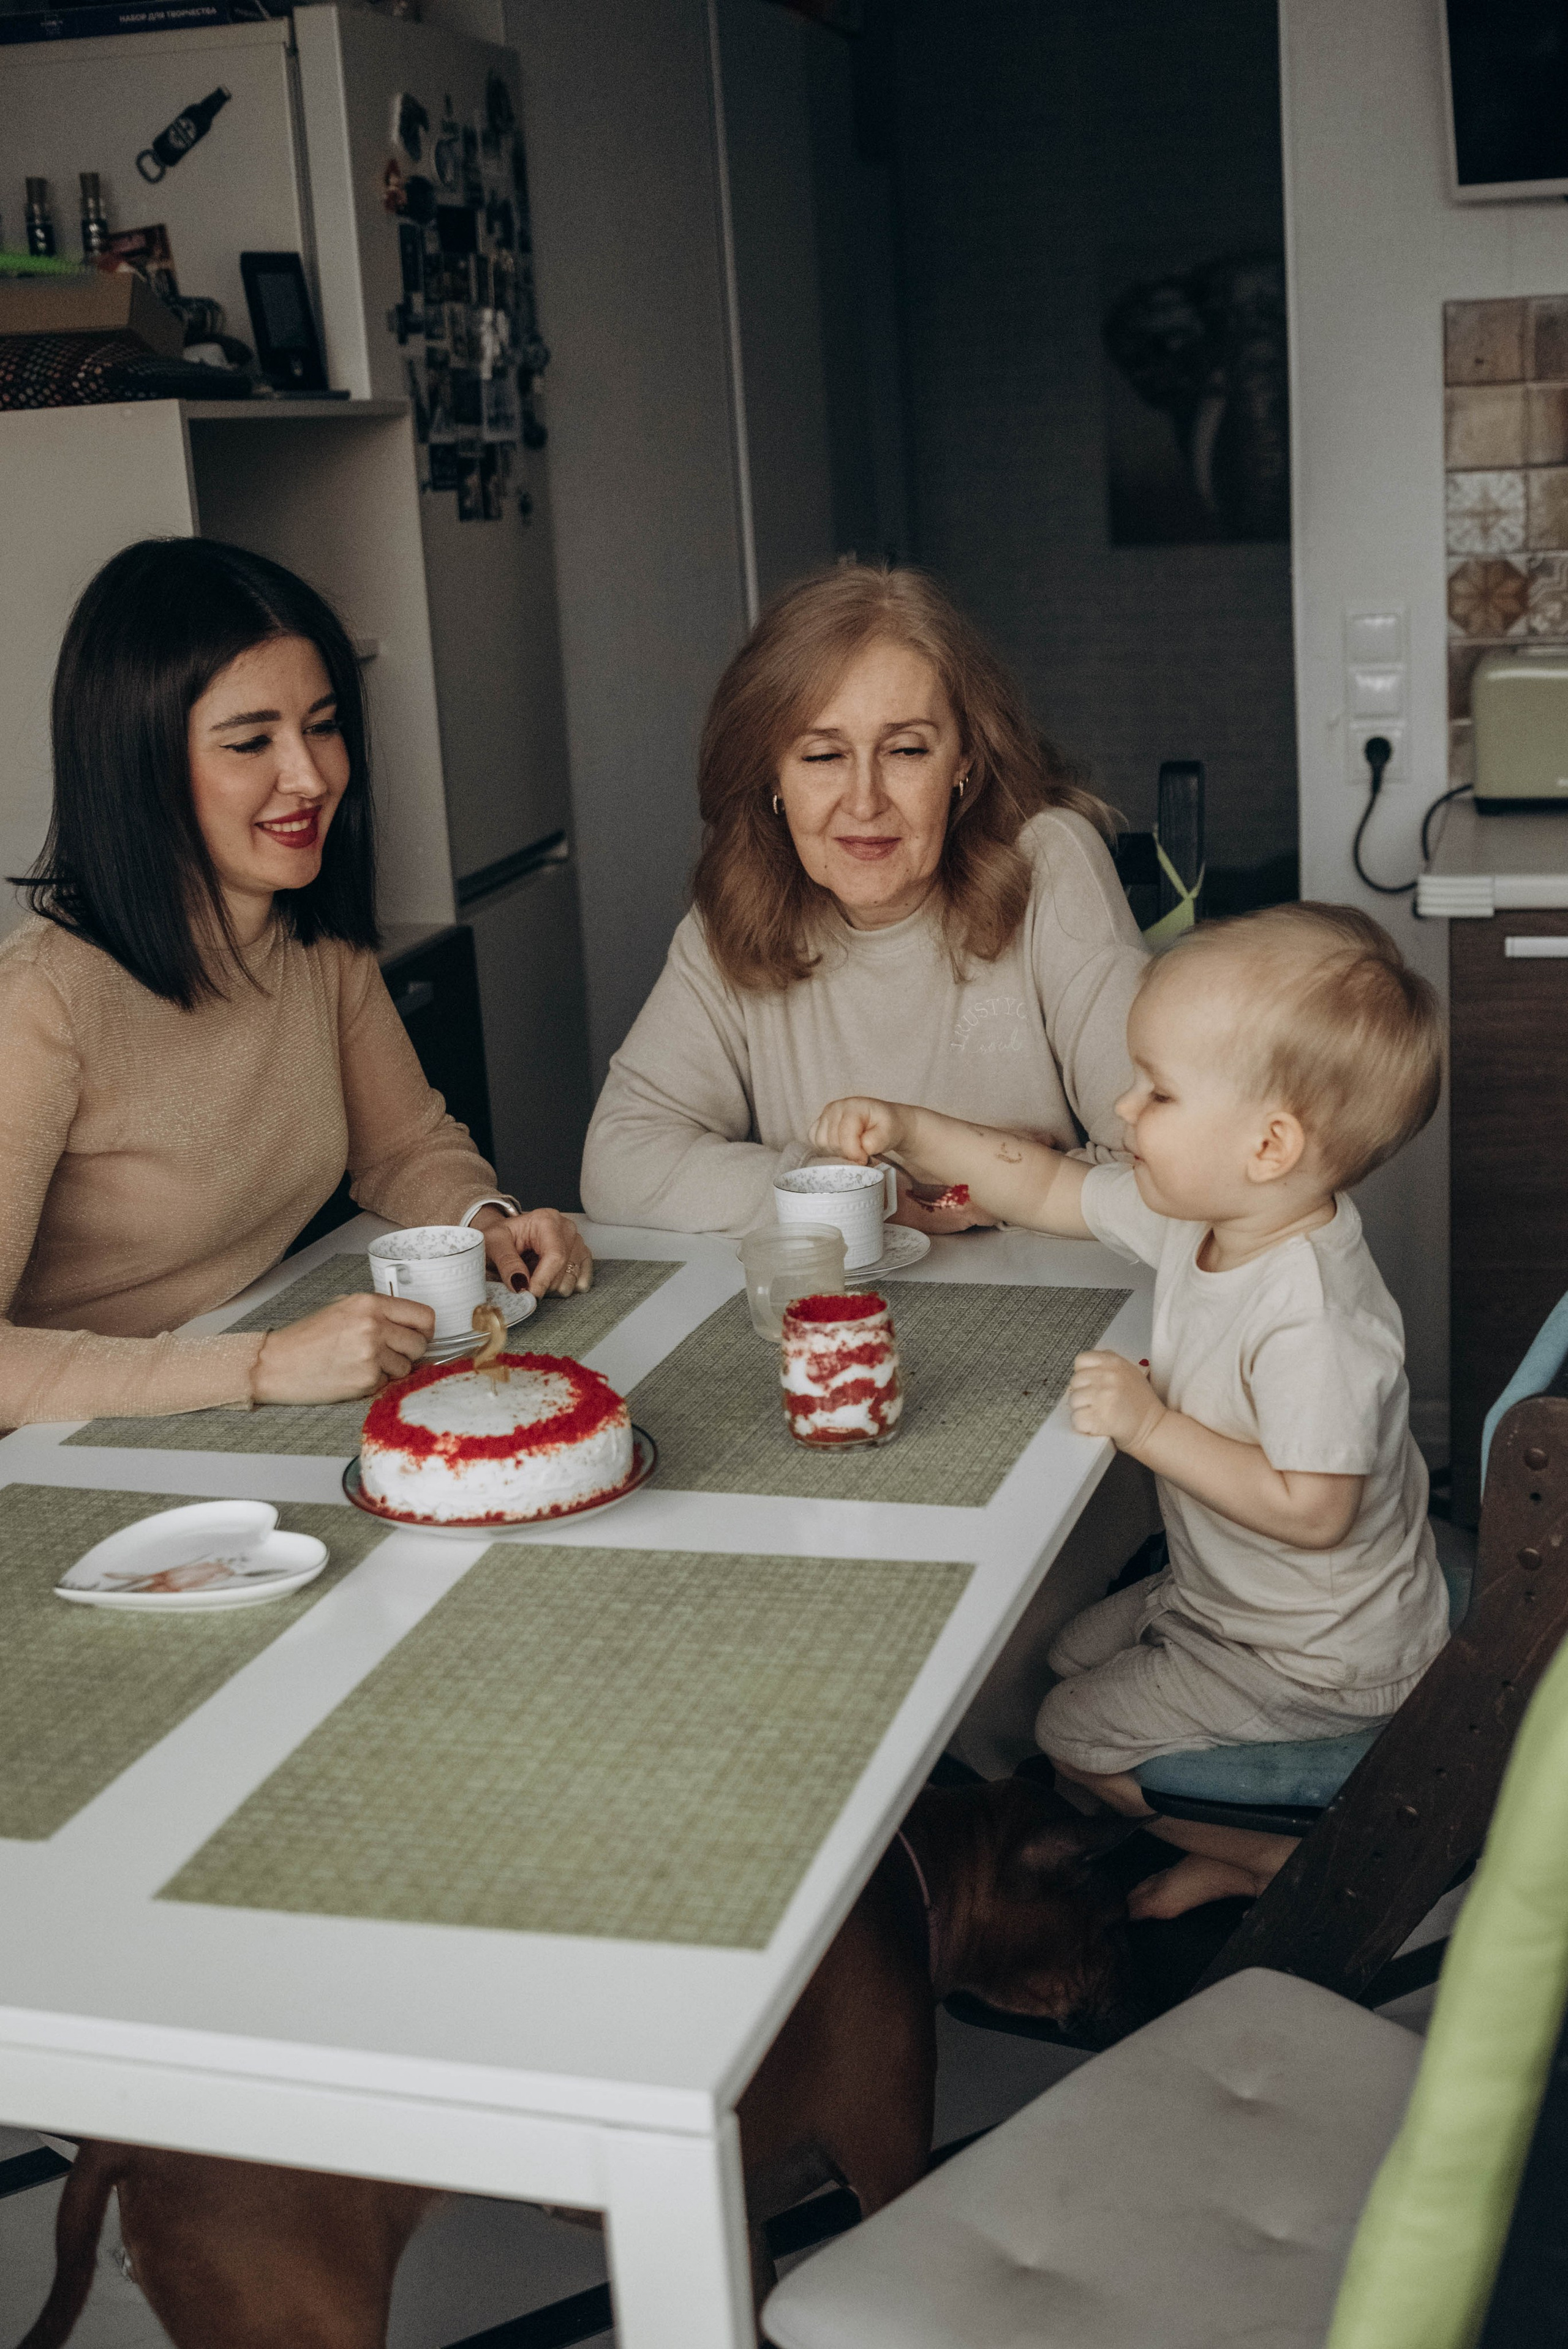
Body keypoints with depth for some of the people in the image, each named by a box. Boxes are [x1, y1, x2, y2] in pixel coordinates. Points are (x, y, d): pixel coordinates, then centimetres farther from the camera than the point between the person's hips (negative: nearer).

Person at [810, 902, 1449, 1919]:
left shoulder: (1314, 1318, -36)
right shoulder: (1197, 1216, -9)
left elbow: (1310, 1509, -34)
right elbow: (1052, 1190, 4)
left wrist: (1151, 1426, -30)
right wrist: (909, 1132, -5)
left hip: (1321, 1658, -9)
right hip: (1223, 1596, 9)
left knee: (1077, 1734, -1)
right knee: (1067, 1655, 23)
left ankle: (1285, 1855, 16)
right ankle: (1229, 1843, 29)